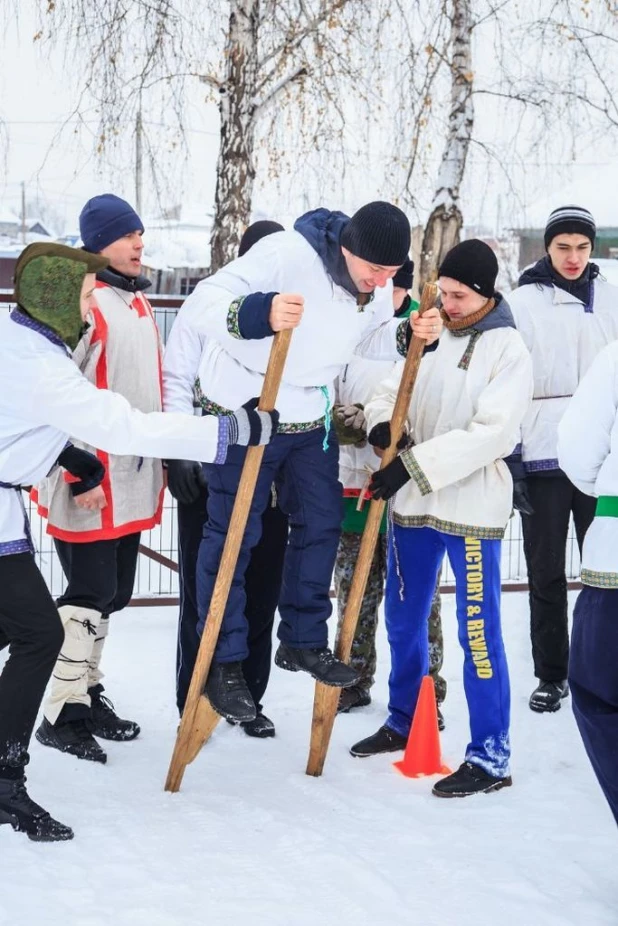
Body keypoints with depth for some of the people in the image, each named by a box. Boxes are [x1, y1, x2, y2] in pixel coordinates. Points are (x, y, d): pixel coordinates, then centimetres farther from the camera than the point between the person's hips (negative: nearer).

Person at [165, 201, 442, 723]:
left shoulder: (380, 284, -6)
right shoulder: (286, 254, -30)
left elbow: (368, 337, 11)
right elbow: (199, 308, -35)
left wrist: (408, 335, -11)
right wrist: (257, 313, -56)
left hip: (310, 420, 7)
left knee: (321, 524, 11)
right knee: (233, 537, 1)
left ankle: (304, 641, 27)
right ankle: (224, 662, 12)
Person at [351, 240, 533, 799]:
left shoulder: (509, 351, -9)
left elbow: (490, 434, -18)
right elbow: (392, 391, 11)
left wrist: (413, 464, -22)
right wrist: (382, 423, -13)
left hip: (472, 506, -6)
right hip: (413, 500, 7)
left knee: (478, 631, -4)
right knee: (404, 620, 17)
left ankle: (490, 757, 4)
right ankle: (404, 722, 36)